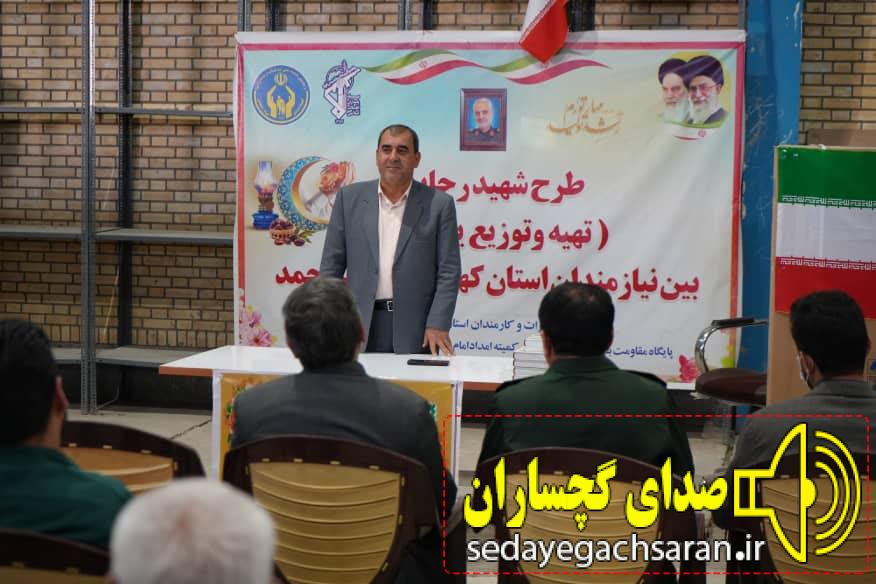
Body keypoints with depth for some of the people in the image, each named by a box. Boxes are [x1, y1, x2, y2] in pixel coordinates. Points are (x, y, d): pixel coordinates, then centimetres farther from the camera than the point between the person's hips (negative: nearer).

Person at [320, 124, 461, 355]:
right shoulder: (350, 198, 7)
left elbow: (448, 271, 0)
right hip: (361, 327, 1)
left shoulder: (439, 204, 2)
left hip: (414, 329, -1)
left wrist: (438, 325, -9)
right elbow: (332, 264, 8)